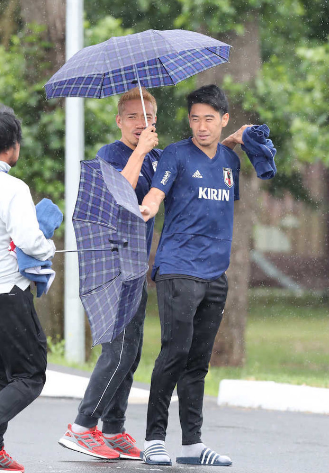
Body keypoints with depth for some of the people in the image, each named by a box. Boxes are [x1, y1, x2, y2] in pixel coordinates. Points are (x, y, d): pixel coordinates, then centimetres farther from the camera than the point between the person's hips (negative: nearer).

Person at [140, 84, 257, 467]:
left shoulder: (230, 159, 16)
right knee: (176, 349, -13)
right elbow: (156, 192, -15)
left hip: (215, 274, 6)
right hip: (178, 270, -6)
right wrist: (147, 207, -38)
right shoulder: (177, 155, -2)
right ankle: (154, 438, -8)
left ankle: (192, 442, 8)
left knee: (199, 360, 6)